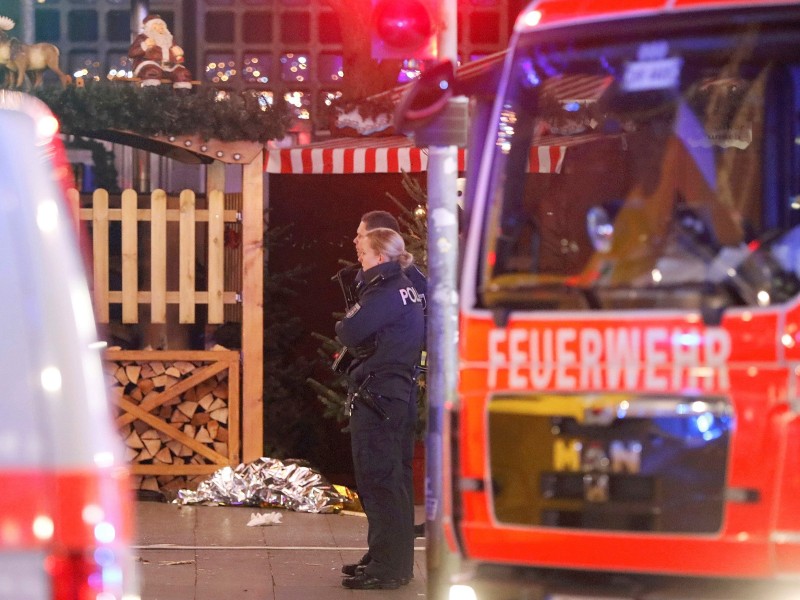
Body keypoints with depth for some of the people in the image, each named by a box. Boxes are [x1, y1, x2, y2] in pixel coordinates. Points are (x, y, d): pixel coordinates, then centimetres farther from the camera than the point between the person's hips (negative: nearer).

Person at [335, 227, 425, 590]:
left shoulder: (384, 293, -16)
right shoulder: (406, 289, 14)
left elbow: (350, 333, -22)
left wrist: (343, 325, 0)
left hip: (376, 395, -10)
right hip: (400, 393, 10)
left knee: (378, 480, -7)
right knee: (390, 480, 16)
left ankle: (387, 566, -6)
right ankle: (391, 558, 24)